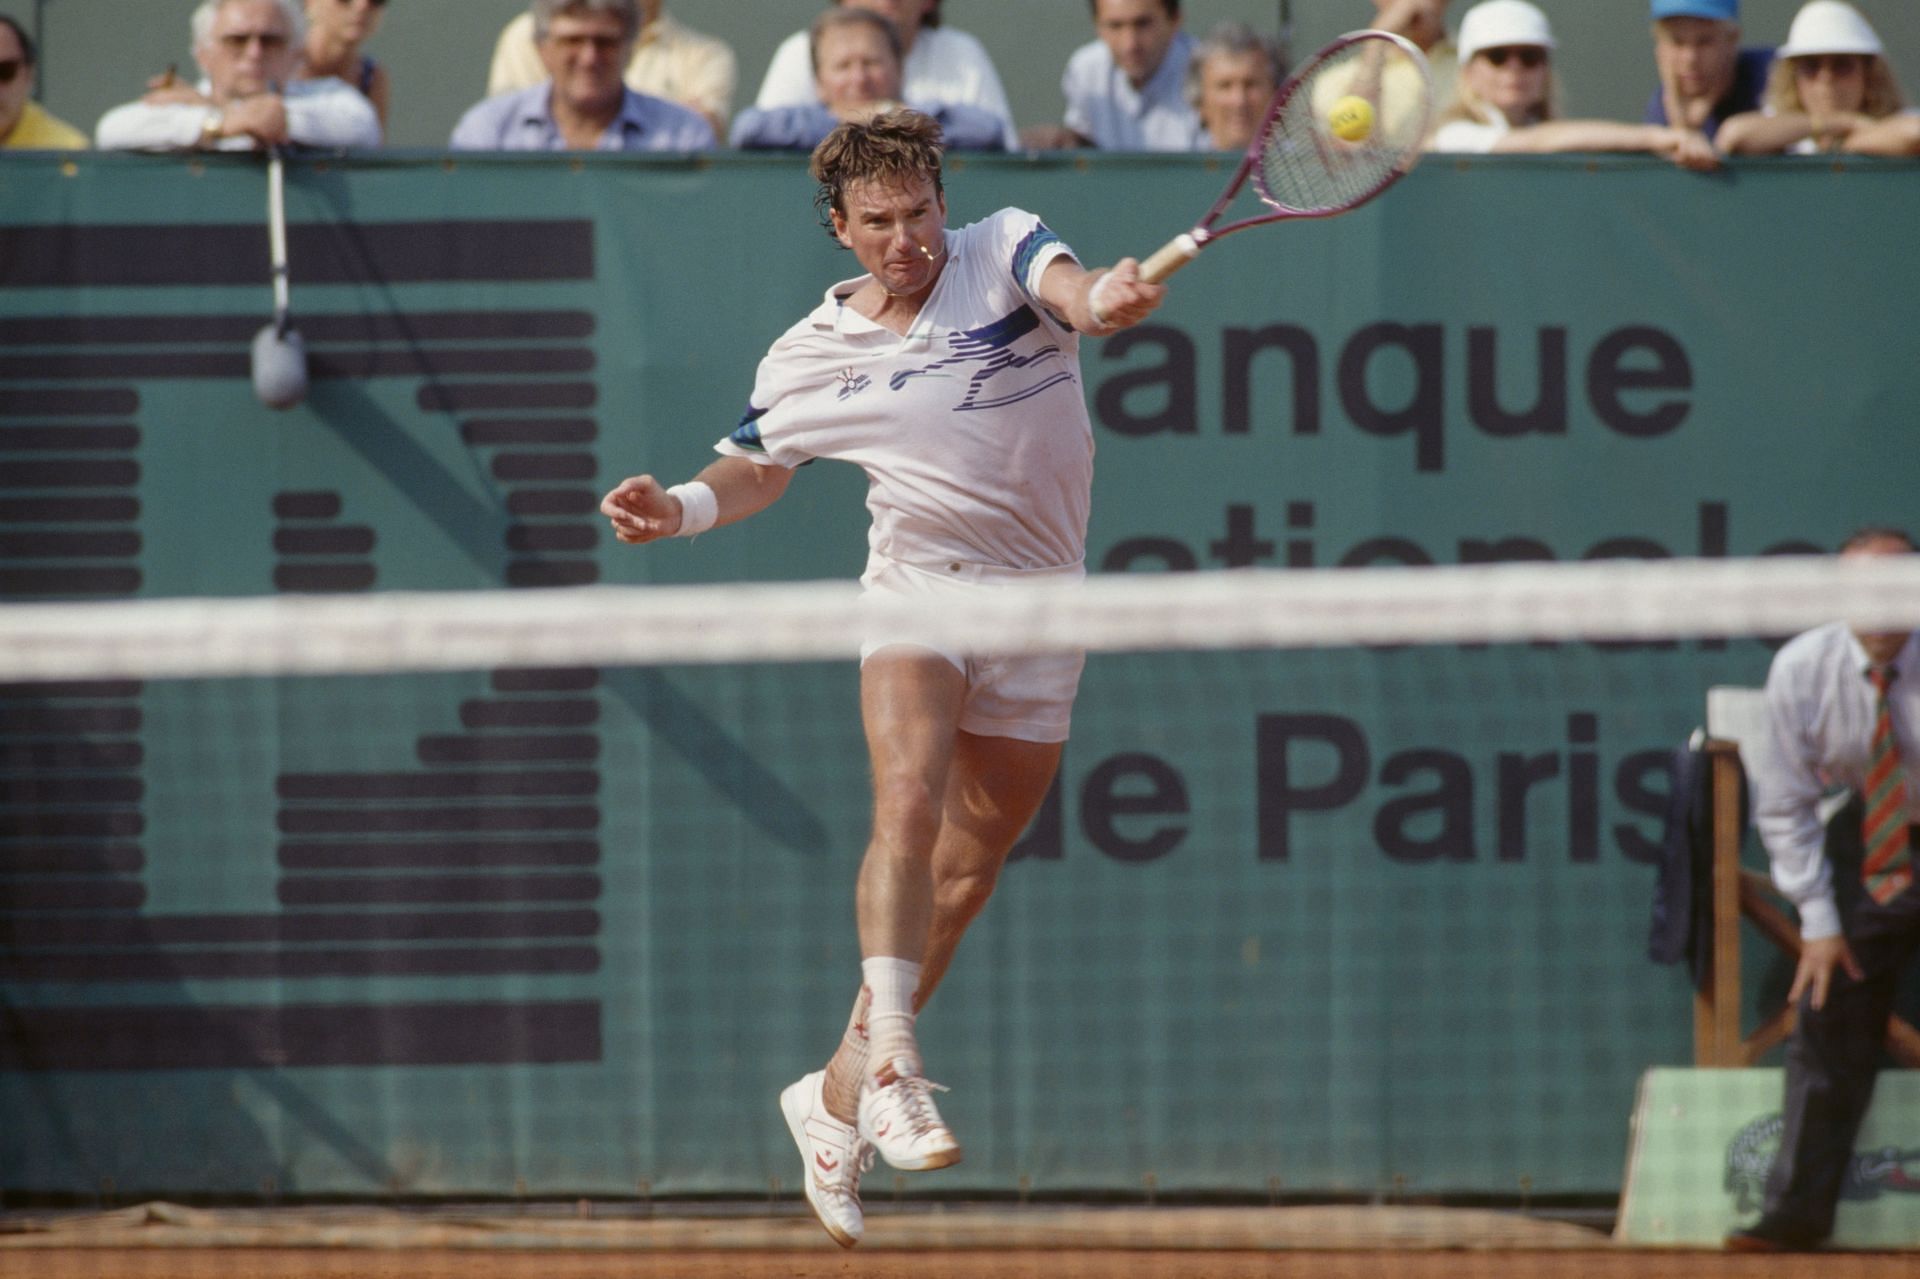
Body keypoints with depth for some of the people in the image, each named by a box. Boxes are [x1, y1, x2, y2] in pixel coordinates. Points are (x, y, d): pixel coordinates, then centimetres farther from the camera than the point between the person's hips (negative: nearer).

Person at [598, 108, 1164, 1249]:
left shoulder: (1004, 251, -5)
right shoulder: (812, 357, 0)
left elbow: (1067, 288, -28)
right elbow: (758, 468, 15)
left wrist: (1100, 301, -53)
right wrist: (681, 507, -8)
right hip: (920, 589, -1)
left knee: (965, 874, 8)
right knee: (910, 802, -29)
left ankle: (839, 1095, 21)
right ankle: (894, 1063, -37)